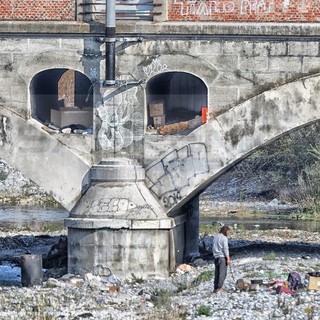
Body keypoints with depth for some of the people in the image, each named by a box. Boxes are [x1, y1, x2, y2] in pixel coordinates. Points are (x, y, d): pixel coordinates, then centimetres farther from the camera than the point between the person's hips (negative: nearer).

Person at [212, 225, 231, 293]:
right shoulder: (224, 238, -11)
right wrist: (228, 258, -14)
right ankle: (219, 288, -11)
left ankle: (216, 288, 8)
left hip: (216, 257, 8)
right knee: (222, 273, -6)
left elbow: (213, 248, 16)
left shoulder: (215, 237, 13)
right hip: (222, 257, -8)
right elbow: (225, 249, -15)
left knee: (217, 273, 9)